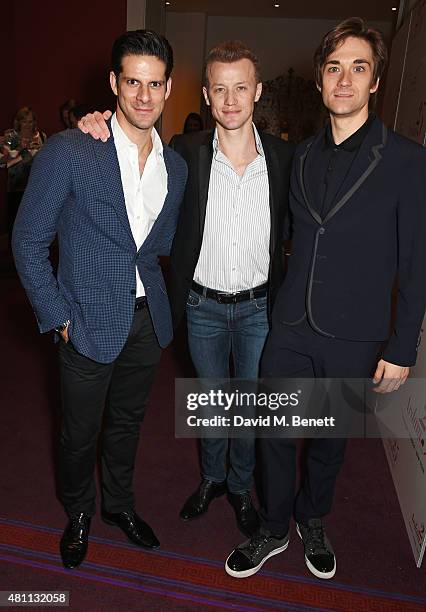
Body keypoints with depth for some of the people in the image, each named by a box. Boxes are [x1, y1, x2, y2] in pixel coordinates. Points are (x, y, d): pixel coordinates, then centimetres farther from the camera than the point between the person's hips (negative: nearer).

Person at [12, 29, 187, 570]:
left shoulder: (175, 166, 3)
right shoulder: (68, 151, -14)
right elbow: (28, 239, -9)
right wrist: (57, 317, -11)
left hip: (147, 318, 5)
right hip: (89, 322, -4)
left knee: (127, 421, 22)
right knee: (80, 431, 13)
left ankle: (118, 503, 47)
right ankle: (78, 513, 43)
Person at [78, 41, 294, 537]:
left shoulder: (283, 156, -6)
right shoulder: (186, 153, -9)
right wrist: (99, 130, -14)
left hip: (259, 307, 1)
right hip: (203, 307, 0)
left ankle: (240, 486, 42)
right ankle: (211, 477, 46)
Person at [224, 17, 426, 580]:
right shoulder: (301, 156, 6)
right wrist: (279, 302, 8)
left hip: (354, 338, -2)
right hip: (291, 328, 3)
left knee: (330, 438, 16)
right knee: (275, 433, 10)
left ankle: (312, 521, 43)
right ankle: (273, 530, 35)